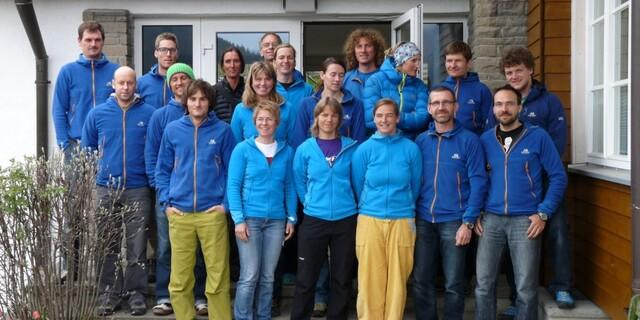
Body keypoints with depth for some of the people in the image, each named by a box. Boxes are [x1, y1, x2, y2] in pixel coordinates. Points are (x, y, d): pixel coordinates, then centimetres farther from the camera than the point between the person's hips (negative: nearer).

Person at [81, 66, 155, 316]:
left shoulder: (150, 114, -1)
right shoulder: (97, 114, 5)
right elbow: (86, 151, 12)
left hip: (138, 190, -1)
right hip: (105, 189, 2)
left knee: (137, 245, 4)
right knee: (107, 246, 8)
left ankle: (137, 293, 15)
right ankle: (108, 293, 20)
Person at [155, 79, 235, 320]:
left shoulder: (222, 130, 2)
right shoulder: (172, 130, 6)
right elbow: (162, 170, 11)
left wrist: (227, 203, -6)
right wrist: (166, 203, 1)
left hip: (212, 213, -2)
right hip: (179, 214, 2)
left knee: (218, 278, 3)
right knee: (179, 279, 8)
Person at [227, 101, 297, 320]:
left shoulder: (286, 151, 8)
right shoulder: (243, 149, -1)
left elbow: (289, 186, 10)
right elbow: (233, 186, -4)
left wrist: (291, 218, 3)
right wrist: (238, 219, -11)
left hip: (276, 220, 3)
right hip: (250, 218, -3)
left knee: (268, 277, 10)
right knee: (249, 276, -3)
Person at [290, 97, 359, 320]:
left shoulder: (351, 147, 1)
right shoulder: (305, 149, 0)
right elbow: (299, 183, 8)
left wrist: (348, 202, 8)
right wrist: (312, 203, 5)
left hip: (346, 220, 1)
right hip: (314, 220, -1)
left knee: (342, 278, 10)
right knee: (306, 278, 6)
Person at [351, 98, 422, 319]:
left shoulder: (411, 149, 0)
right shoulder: (364, 149, 1)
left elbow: (415, 187, 11)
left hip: (402, 221, 0)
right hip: (369, 220, 0)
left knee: (397, 278, 6)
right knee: (370, 279, 4)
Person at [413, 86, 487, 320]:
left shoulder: (469, 140, -4)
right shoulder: (420, 141, 7)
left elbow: (478, 182, -7)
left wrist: (468, 222, -13)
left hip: (454, 221, -3)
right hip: (423, 221, 3)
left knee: (454, 284, 5)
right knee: (421, 282, 10)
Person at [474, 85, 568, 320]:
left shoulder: (538, 136, -2)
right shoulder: (485, 139, 7)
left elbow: (558, 177, -1)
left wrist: (543, 213, -7)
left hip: (525, 220, -2)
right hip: (491, 219, 3)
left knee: (526, 288, 3)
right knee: (484, 284, 5)